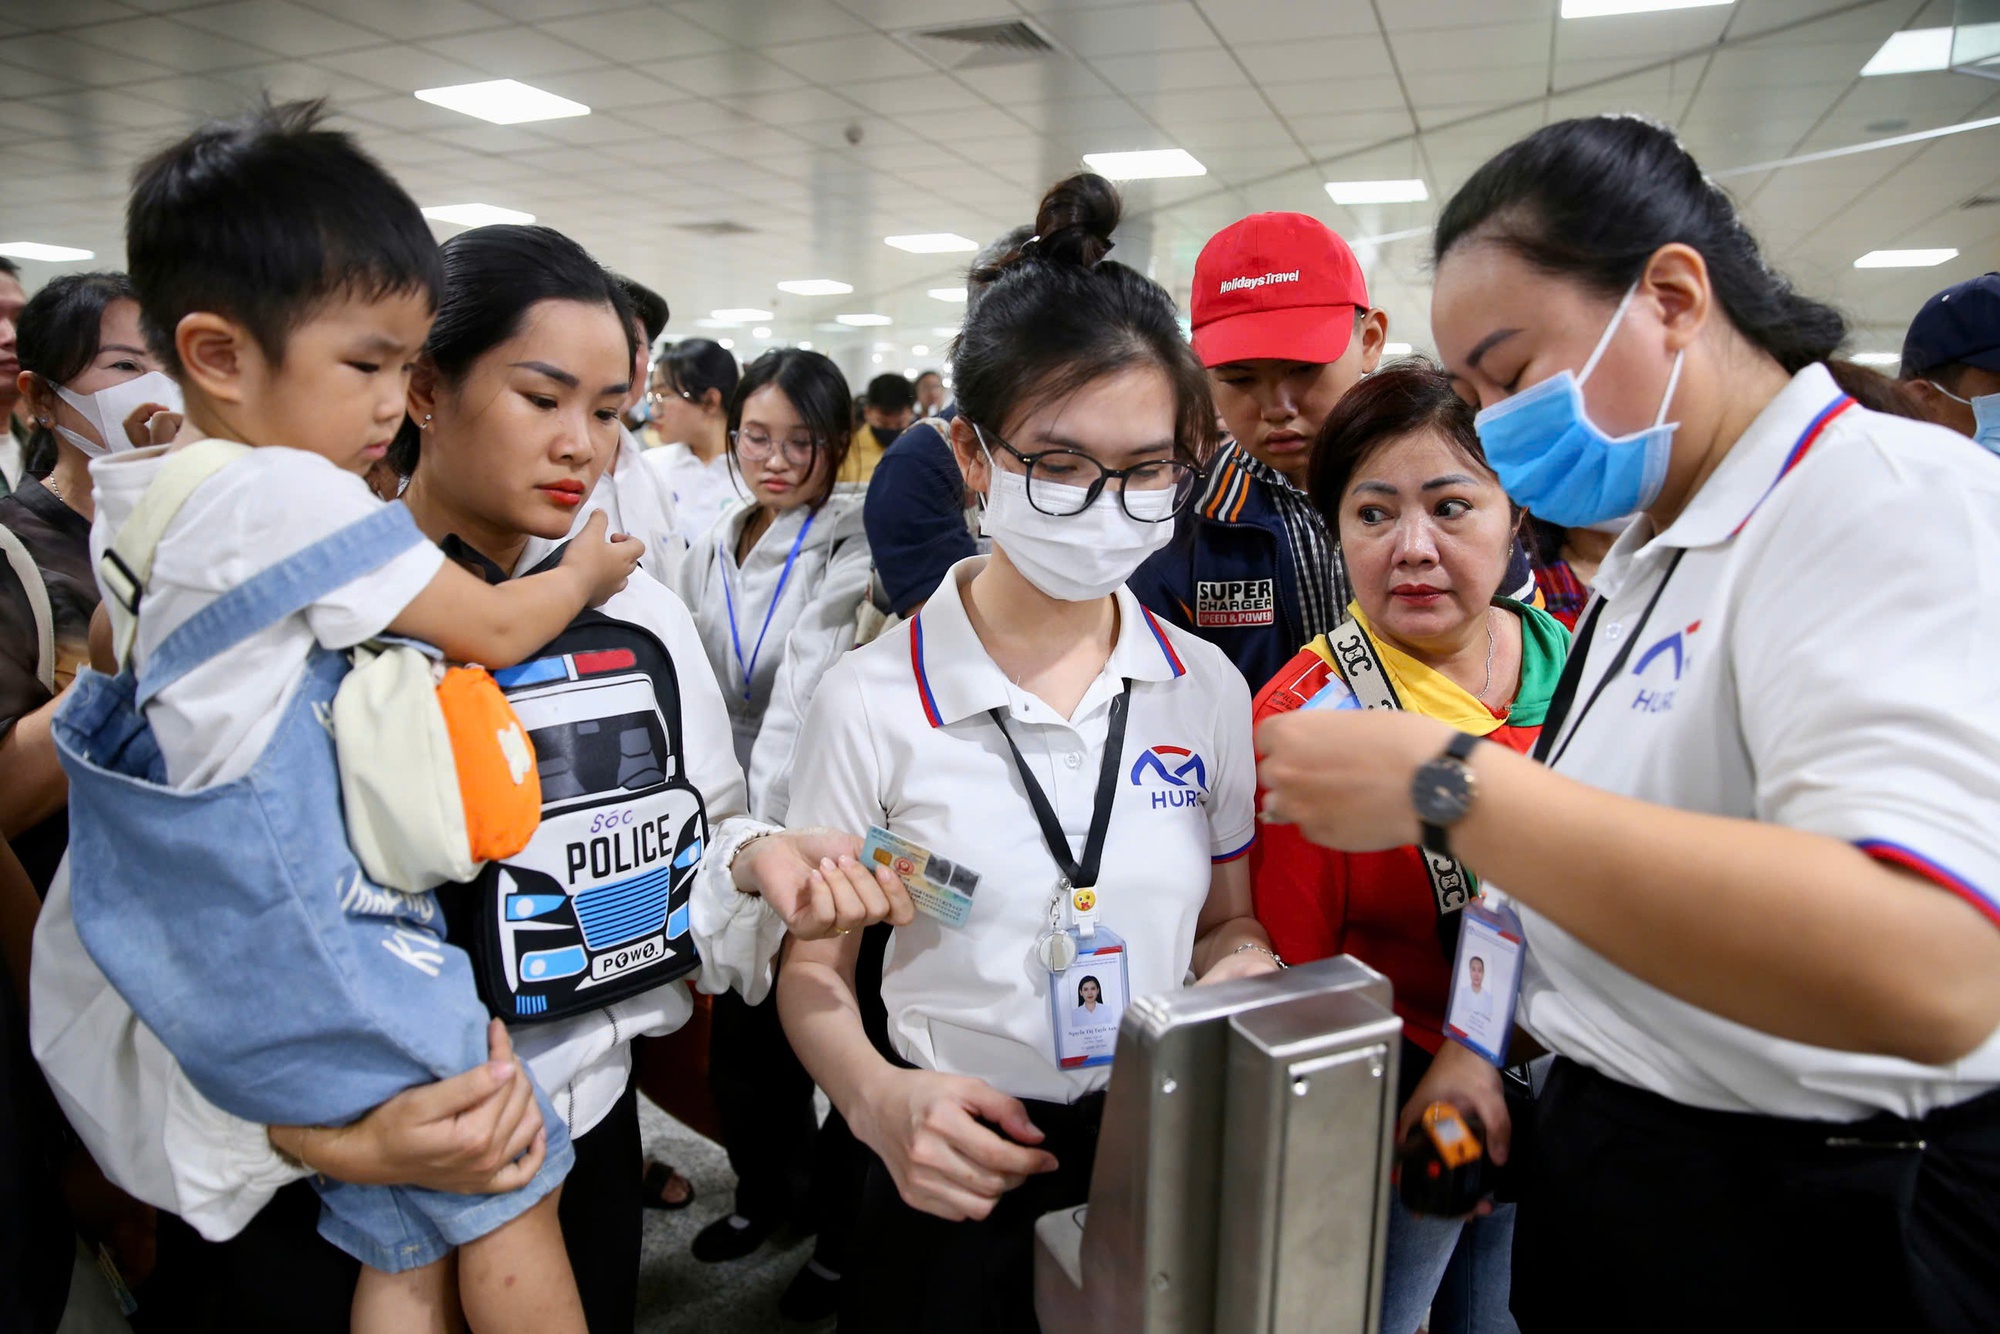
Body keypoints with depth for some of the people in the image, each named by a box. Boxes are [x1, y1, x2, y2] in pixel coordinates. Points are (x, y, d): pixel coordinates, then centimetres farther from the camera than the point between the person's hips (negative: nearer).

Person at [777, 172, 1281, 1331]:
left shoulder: (1207, 689, -4)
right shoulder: (873, 700, -13)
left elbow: (1230, 922, 7)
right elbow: (815, 975, -5)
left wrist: (1241, 972, -15)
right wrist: (881, 1098, -24)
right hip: (956, 1187, -2)